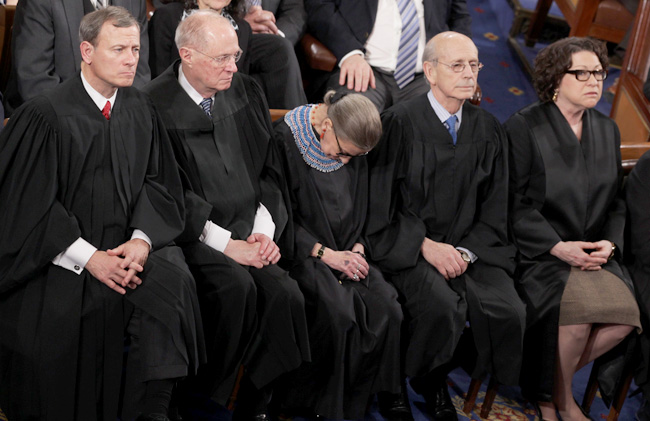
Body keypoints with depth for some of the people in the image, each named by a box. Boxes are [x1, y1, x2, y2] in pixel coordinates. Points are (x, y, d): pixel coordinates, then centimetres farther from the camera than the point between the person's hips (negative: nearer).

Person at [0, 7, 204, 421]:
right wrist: (89, 258, -17)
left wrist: (142, 239, -11)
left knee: (173, 280, -25)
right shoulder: (46, 116, -8)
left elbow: (158, 183, 9)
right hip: (57, 258, -3)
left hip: (126, 244, 4)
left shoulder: (141, 110, 8)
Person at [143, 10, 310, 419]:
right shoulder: (156, 105, -7)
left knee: (285, 295, -22)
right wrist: (225, 244, -15)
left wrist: (264, 231, 0)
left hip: (248, 234, 5)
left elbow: (269, 170, 15)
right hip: (192, 238, -5)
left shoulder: (246, 92, 12)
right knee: (236, 286, -32)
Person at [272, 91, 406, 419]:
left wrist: (357, 249, -2)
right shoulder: (285, 141, -12)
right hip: (301, 253, -6)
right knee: (338, 312, -32)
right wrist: (325, 254, -18)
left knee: (387, 310, -20)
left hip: (344, 253, 6)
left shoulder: (354, 150, 6)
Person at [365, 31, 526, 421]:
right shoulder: (400, 122, -4)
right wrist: (426, 245, -15)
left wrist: (466, 251, -6)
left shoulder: (488, 129, 10)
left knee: (510, 313, -25)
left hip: (473, 247, 4)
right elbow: (382, 201, -5)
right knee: (441, 308, -33)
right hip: (410, 248, -4)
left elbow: (494, 209, 11)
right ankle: (430, 388, -3)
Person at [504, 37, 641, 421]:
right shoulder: (524, 126, -5)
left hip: (593, 252, 5)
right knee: (577, 311, -30)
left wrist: (609, 243, -4)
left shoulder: (607, 130, 14)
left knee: (624, 316, -20)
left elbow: (617, 202, 16)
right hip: (538, 252, -5)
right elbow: (514, 204, -9)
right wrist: (558, 247, -17)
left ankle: (552, 380, 5)